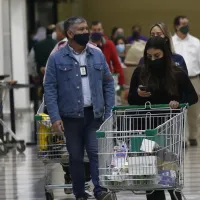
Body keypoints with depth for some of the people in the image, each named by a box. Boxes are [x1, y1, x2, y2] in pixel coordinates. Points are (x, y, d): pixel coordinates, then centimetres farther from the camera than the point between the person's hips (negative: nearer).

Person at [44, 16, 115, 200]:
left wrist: (109, 112, 3)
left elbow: (108, 83, 11)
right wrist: (55, 117, -12)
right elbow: (50, 88, -4)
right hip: (71, 116, -1)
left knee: (96, 152, -9)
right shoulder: (57, 59, -2)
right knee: (75, 156, 6)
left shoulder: (97, 55, 7)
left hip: (94, 114, 1)